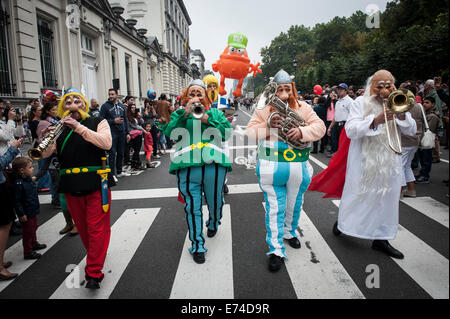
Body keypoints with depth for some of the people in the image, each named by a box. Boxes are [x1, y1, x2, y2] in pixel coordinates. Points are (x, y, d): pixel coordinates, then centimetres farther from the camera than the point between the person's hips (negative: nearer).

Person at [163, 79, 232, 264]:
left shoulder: (215, 113, 19)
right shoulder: (179, 114, 17)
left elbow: (226, 133, 2)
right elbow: (170, 133, -2)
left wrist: (207, 119, -9)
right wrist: (185, 114, -10)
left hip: (214, 164, 1)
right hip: (187, 166, -1)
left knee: (215, 202, 14)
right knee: (193, 207, 1)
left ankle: (213, 224, 46)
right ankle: (197, 246, 14)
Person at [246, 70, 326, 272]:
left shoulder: (303, 108, 7)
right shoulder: (263, 109, 3)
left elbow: (319, 127, -2)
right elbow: (250, 132, -3)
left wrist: (302, 131, -21)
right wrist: (267, 126, -21)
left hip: (298, 167, 3)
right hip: (270, 167, -2)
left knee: (294, 204, 19)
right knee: (274, 207, -1)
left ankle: (290, 232, 46)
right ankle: (276, 250, 8)